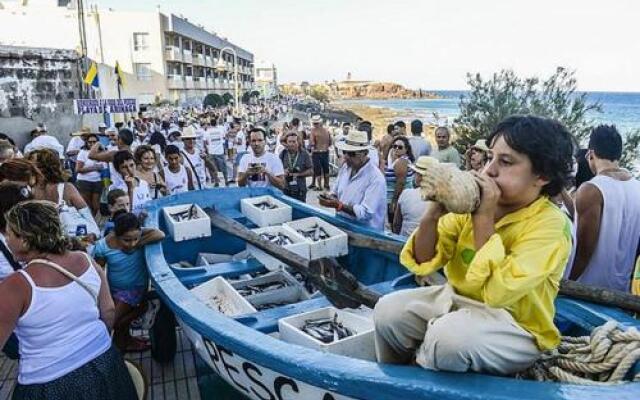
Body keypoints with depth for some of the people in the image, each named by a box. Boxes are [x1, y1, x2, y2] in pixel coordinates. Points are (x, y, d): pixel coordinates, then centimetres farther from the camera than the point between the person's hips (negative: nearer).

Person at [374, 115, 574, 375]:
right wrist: (433, 213, -23)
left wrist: (483, 218, -28)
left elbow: (497, 292, -32)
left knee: (448, 335, -33)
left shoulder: (551, 226, -19)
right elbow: (423, 263, -6)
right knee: (389, 310, -15)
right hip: (458, 299, 5)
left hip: (516, 327, -5)